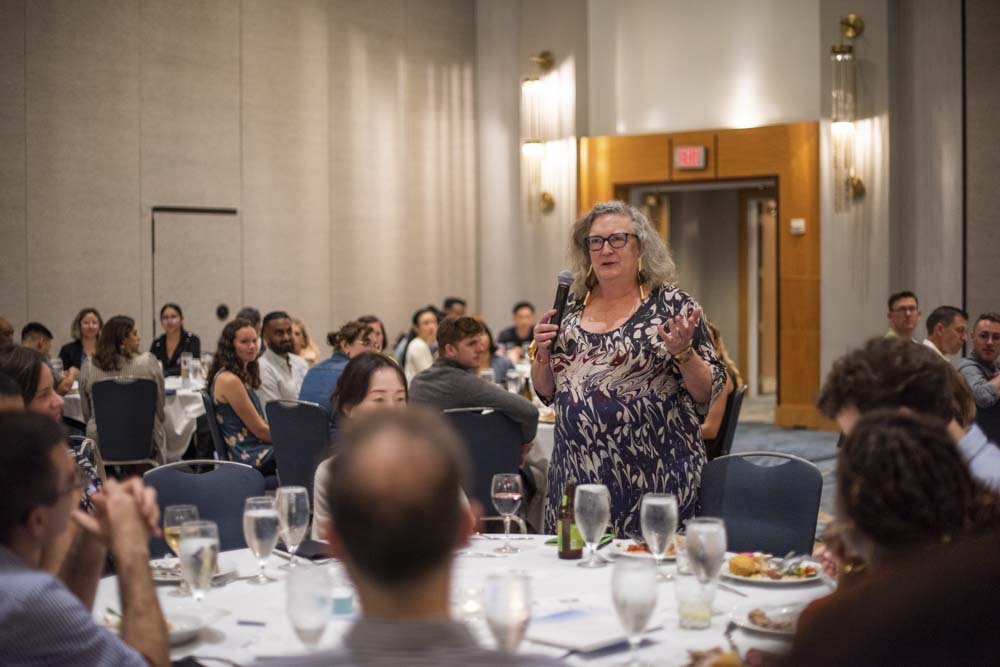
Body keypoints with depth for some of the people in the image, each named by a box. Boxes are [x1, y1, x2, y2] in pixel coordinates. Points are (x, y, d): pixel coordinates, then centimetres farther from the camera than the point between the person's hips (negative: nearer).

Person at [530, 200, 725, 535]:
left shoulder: (672, 304, -2)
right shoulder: (571, 307, 8)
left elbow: (708, 393, -3)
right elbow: (546, 391, 16)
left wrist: (682, 352, -19)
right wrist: (542, 352, -2)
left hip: (653, 475, -4)